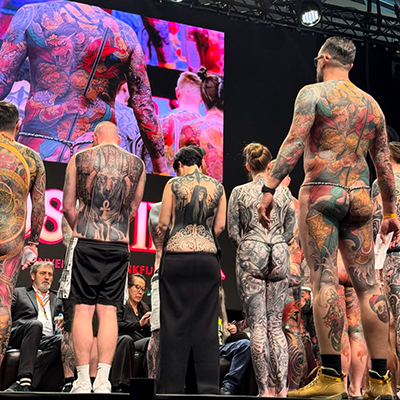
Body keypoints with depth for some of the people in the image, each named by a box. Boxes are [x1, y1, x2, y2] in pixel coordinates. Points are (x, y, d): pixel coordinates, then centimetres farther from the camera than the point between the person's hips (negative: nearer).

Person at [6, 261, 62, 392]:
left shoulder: (58, 299, 31)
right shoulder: (19, 293, 24)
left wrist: (63, 322, -2)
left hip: (48, 340, 2)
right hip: (19, 336, -2)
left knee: (61, 340, -34)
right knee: (35, 324, -37)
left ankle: (19, 385, -45)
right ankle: (24, 380, -49)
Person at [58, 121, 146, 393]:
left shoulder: (79, 159, 3)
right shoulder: (137, 164, 7)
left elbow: (68, 207, 5)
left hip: (86, 242, -1)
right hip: (119, 245, 2)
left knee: (83, 309, 2)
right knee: (109, 311, 4)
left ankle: (83, 381, 1)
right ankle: (103, 381, 2)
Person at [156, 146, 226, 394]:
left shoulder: (174, 184, 2)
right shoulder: (218, 187, 9)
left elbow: (164, 222, 1)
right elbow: (220, 226, 7)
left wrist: (161, 243, 18)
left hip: (177, 256, -2)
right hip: (208, 257, 2)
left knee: (175, 322, 3)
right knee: (206, 324, 5)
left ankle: (172, 387, 5)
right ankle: (208, 387, 4)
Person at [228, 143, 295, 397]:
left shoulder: (239, 193, 0)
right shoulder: (284, 192, 5)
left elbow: (233, 232, 2)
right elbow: (290, 231, 7)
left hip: (250, 257, -2)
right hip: (279, 258, 2)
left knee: (258, 324, -1)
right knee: (275, 323, 8)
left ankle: (265, 389, -1)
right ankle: (281, 388, 4)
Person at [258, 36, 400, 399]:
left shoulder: (313, 93, 2)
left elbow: (294, 143, -11)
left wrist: (269, 188, -13)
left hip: (321, 191, -5)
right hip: (359, 196, 5)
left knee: (325, 278, -9)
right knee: (367, 283, 4)